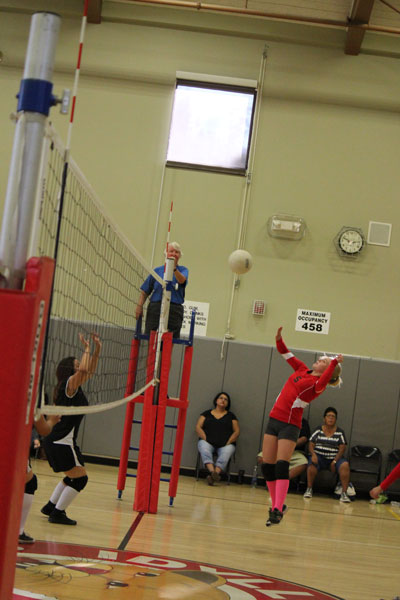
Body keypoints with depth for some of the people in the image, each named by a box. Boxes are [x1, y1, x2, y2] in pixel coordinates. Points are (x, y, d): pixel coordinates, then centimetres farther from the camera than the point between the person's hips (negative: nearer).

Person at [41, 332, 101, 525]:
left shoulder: (74, 386, 13)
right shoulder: (70, 384, -12)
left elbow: (90, 371, 25)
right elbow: (84, 370, -31)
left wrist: (97, 350, 17)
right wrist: (87, 348, -19)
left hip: (55, 441, 10)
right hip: (62, 442, -10)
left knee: (73, 477, 22)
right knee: (80, 478, -3)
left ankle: (50, 507, 27)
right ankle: (57, 513, -1)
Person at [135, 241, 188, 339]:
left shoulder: (183, 270, 10)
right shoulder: (157, 270, 13)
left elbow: (182, 280, -15)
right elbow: (145, 291, 12)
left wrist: (174, 268, -32)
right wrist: (139, 306, -2)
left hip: (174, 312, -1)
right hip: (155, 308, 1)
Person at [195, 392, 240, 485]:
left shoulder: (231, 416, 21)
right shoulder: (207, 414, 21)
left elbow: (237, 431, 13)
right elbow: (198, 427, 12)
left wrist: (229, 441, -4)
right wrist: (204, 438, -5)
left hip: (225, 445, 0)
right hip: (208, 442, 0)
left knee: (226, 453, -35)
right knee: (204, 449, -35)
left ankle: (216, 472, -54)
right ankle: (212, 471, -55)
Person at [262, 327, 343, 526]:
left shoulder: (318, 383, -9)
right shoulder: (302, 371, 12)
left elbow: (322, 382, -33)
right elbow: (286, 354, 21)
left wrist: (335, 363, -39)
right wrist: (279, 340, 6)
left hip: (290, 425, -7)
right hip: (274, 419, 7)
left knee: (281, 466, -19)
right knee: (267, 465, 5)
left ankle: (278, 510, -23)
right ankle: (276, 505, 17)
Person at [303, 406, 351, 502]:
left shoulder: (340, 432, 9)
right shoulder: (318, 430, 9)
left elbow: (342, 448, 2)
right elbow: (311, 444, 4)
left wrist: (335, 461, -12)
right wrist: (313, 454, -18)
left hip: (335, 458, 1)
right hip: (320, 457, 0)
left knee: (345, 465, -30)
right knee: (312, 462, -34)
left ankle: (344, 493, -29)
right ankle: (309, 489, -23)